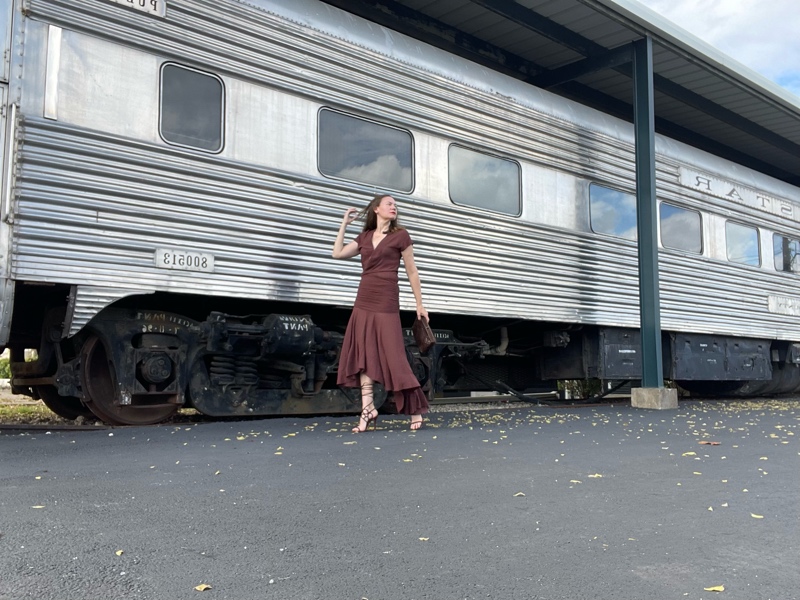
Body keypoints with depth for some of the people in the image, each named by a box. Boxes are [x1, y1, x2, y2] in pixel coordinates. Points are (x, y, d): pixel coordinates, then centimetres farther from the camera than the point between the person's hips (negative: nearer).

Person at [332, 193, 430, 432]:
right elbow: (338, 253, 12)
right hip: (363, 302, 5)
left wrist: (419, 304, 2)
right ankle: (367, 409, 3)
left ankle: (416, 409, 4)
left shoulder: (400, 235, 1)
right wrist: (344, 223, 14)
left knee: (393, 355, -6)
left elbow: (412, 272, 2)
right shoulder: (365, 237, 14)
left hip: (386, 303, -5)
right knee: (364, 354, 0)